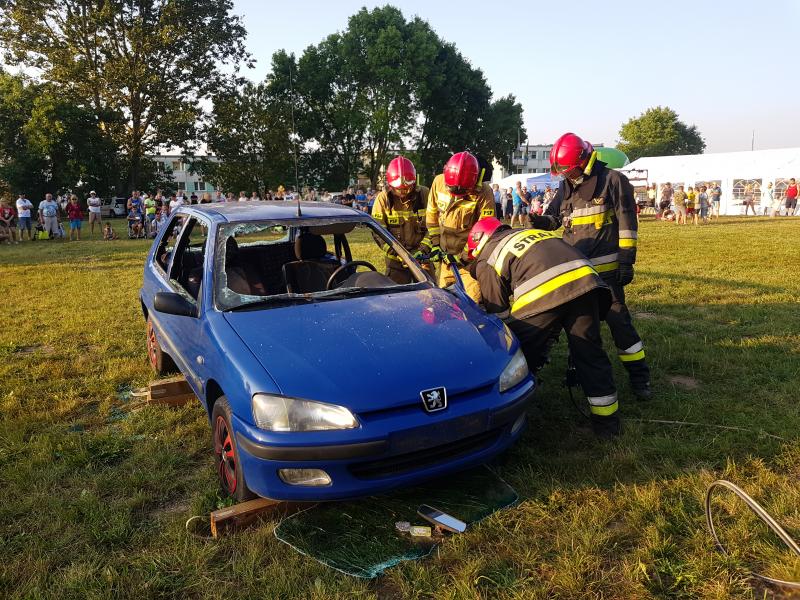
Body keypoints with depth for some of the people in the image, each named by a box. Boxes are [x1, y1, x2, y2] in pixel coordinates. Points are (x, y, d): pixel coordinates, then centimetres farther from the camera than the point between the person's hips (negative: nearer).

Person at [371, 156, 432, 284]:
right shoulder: (383, 199, -8)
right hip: (395, 260, -1)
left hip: (422, 257, 1)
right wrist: (399, 254, -19)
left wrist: (423, 249, -16)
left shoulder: (424, 195, -6)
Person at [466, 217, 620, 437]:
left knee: (517, 357, 13)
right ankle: (607, 422, 26)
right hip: (585, 280, 6)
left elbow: (496, 310, 16)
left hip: (543, 294, -6)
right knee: (589, 353, 16)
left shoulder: (488, 258, 18)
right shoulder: (531, 232, 37)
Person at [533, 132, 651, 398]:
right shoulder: (566, 187, 12)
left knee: (617, 319, -5)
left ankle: (639, 376, 6)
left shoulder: (613, 181, -6)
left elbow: (627, 223, -8)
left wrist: (627, 261, -12)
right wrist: (540, 222, -5)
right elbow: (555, 217, 19)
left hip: (605, 267, -6)